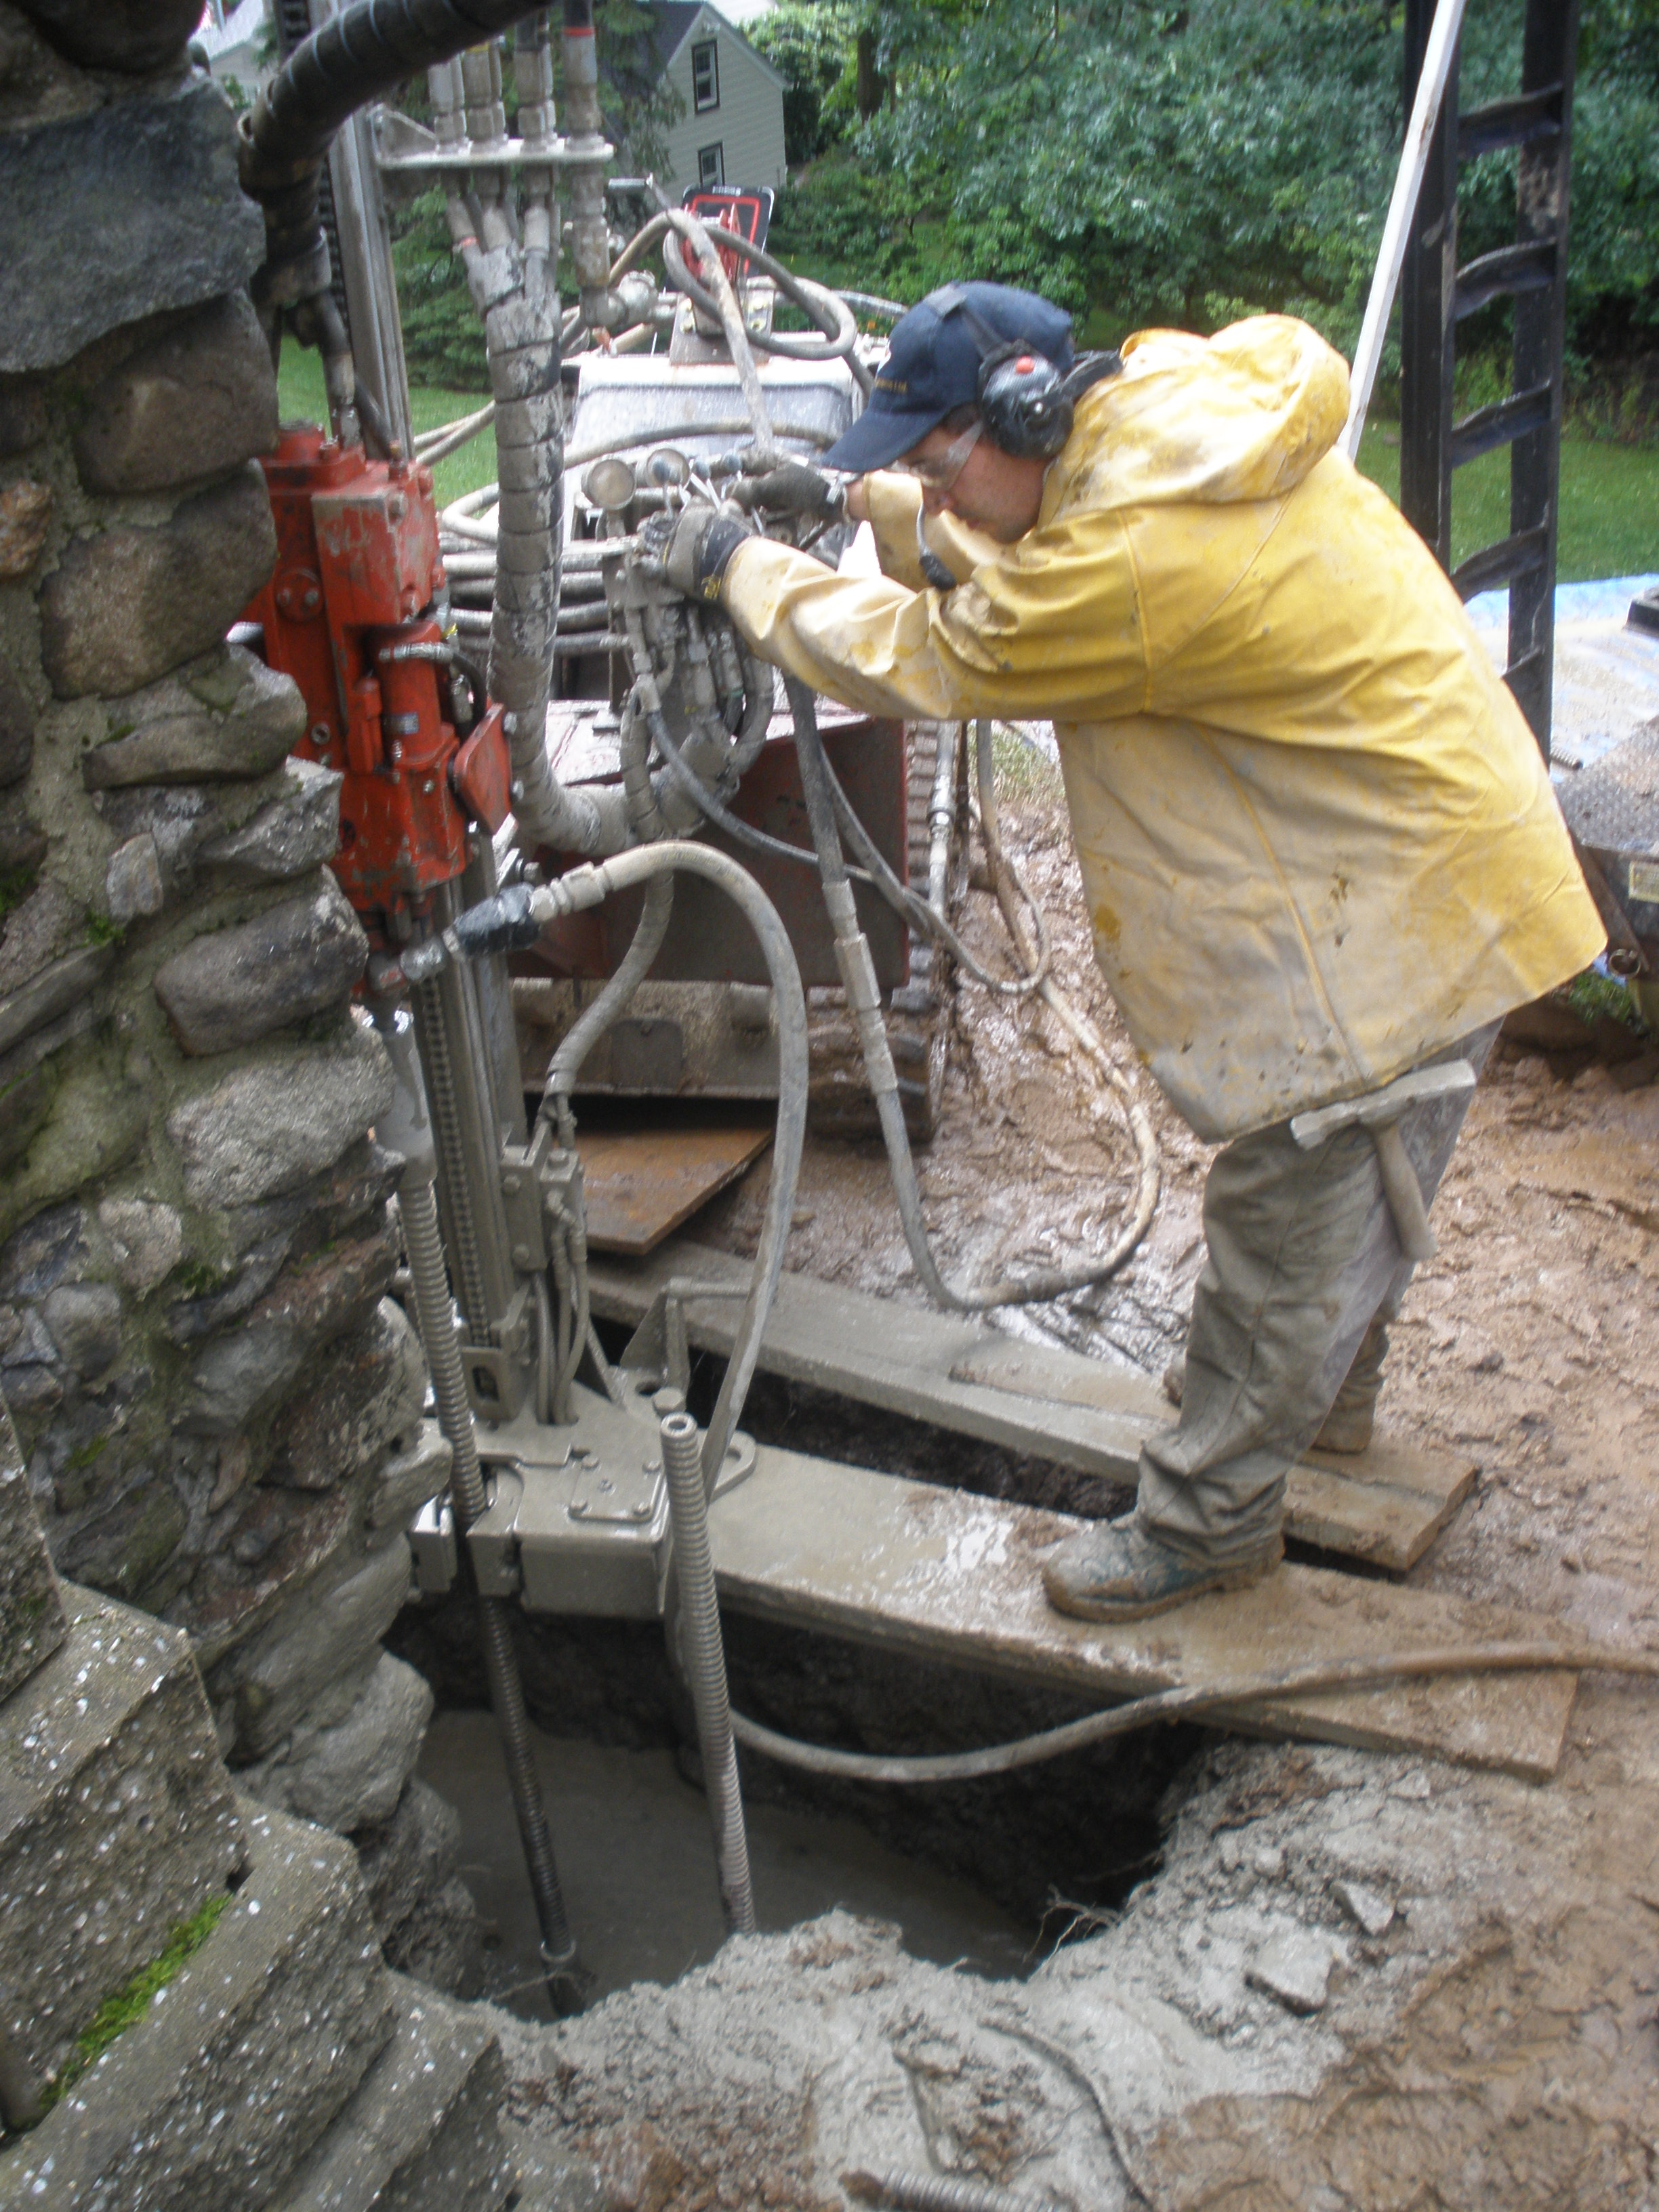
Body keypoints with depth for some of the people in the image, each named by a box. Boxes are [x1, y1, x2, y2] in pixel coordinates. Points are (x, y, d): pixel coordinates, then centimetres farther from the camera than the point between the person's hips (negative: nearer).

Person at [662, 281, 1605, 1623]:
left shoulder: (1147, 557, -30)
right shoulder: (1172, 414, 0)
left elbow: (918, 658, -18)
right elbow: (1009, 550, 19)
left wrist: (741, 568, -4)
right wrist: (854, 503, 11)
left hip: (1404, 898, -10)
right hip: (1423, 857, 10)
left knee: (1294, 1216, 1)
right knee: (1351, 1187, 26)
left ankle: (1209, 1521, 17)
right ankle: (1324, 1396, 47)